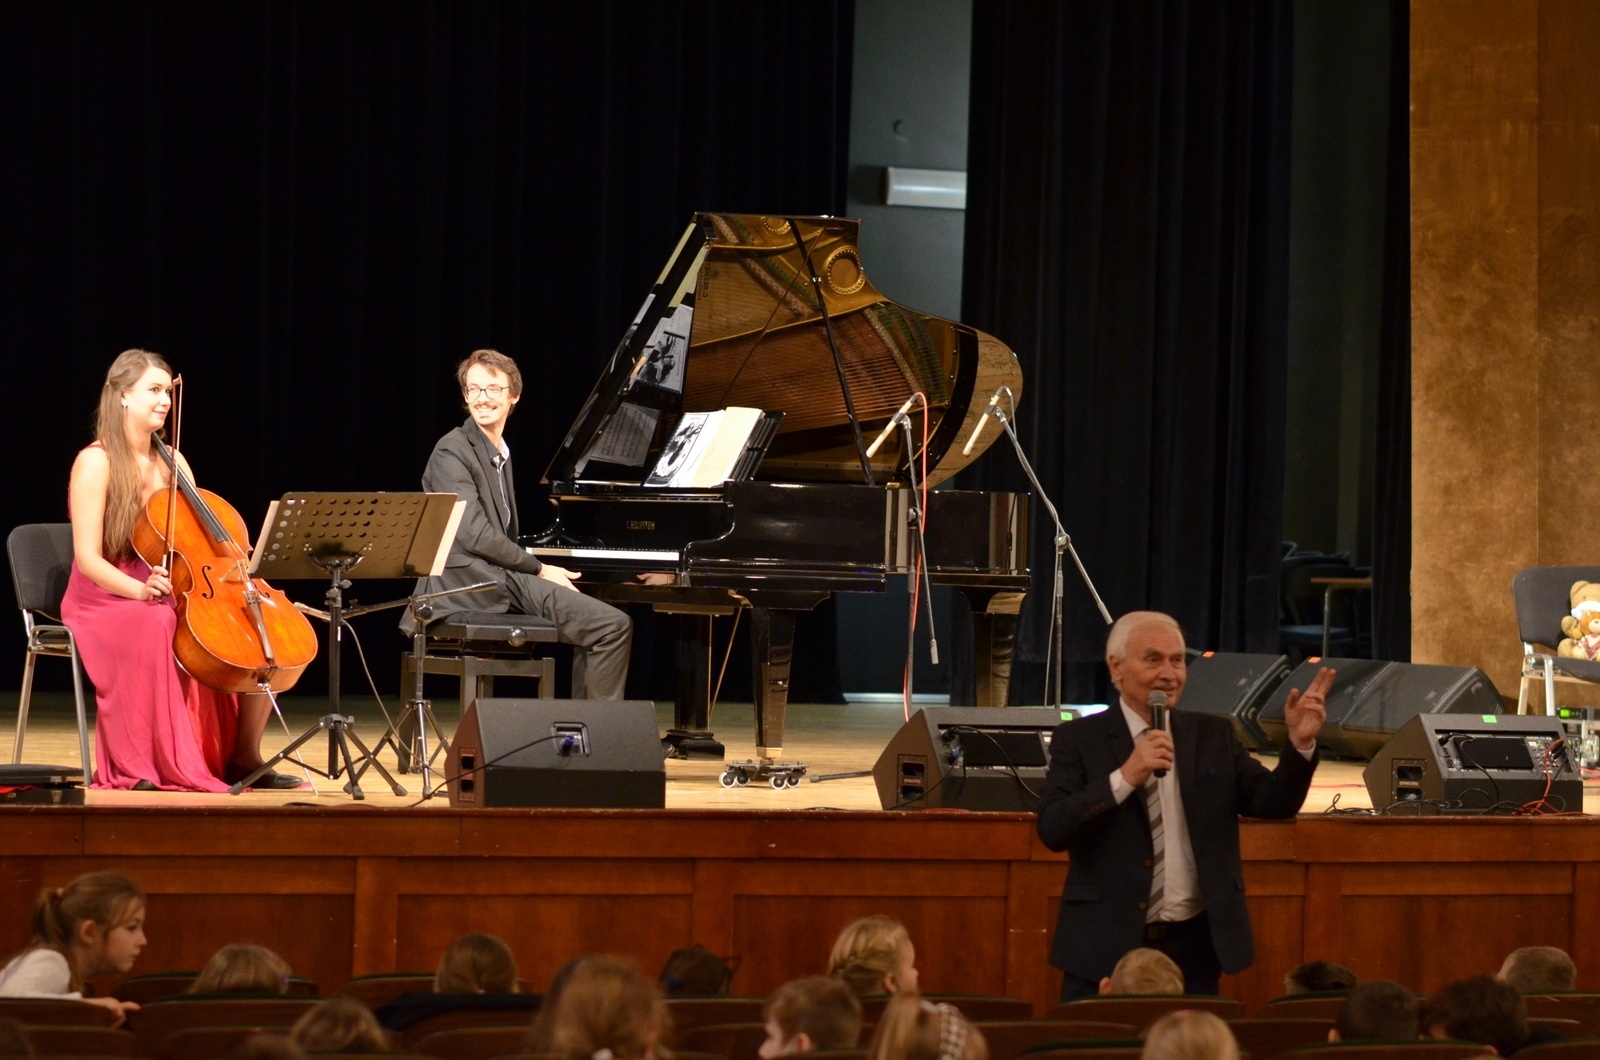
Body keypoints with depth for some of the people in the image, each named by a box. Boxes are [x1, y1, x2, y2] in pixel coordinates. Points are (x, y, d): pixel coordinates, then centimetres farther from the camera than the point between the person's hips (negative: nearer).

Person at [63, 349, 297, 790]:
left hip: (168, 596, 7)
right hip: (107, 601, -7)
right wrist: (140, 589, -33)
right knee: (158, 624, -41)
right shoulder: (96, 463, -10)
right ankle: (138, 768, -33)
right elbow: (88, 558, -16)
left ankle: (244, 755, 0)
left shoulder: (171, 462, 11)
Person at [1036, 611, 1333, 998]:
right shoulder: (1079, 740, -1)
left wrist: (1300, 743, -15)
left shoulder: (1213, 735, 9)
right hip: (1106, 947, -2)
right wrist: (1125, 777, -22)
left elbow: (1273, 802, 1)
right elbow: (1052, 829, -12)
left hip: (1194, 947, 2)